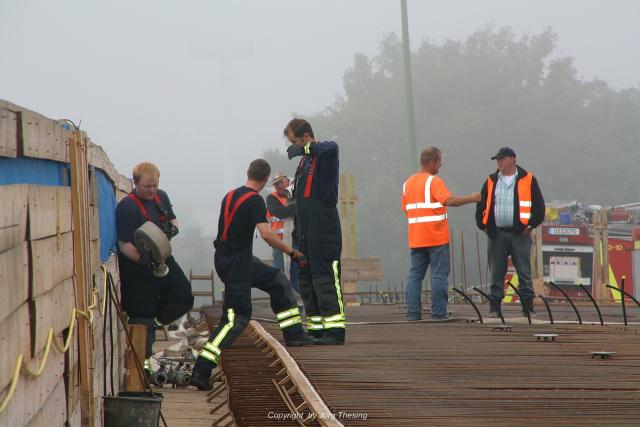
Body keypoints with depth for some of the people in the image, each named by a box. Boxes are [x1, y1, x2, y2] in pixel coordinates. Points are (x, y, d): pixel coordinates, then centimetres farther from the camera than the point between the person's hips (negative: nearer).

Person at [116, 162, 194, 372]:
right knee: (142, 314, -2)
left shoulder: (161, 197, 6)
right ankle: (143, 358, 6)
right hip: (138, 268, -8)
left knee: (184, 298, 6)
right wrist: (144, 260, -34)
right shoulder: (127, 208, -20)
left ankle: (154, 322, 28)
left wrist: (172, 227, -3)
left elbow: (172, 219, 21)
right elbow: (124, 245, -22)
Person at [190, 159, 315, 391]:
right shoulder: (255, 200, -14)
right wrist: (292, 253, -15)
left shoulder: (230, 195, 11)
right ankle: (201, 370, -13)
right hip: (236, 264, -9)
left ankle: (294, 334, 23)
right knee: (236, 319, -7)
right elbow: (266, 234, -23)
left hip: (224, 257, 9)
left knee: (277, 280, 21)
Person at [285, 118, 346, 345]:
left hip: (325, 230, -9)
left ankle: (335, 328, -11)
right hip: (306, 230, 9)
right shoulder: (304, 160, 18)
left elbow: (331, 147, -36)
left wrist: (303, 148, -31)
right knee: (306, 278, 11)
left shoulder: (325, 154, -8)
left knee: (326, 277, -10)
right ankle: (316, 327, 16)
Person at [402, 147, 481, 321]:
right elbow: (449, 200, -23)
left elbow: (406, 210, 15)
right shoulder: (433, 181, -10)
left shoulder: (408, 183, 13)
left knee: (415, 275, 6)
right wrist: (472, 198, -15)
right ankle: (439, 313, -4)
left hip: (416, 239, 6)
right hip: (436, 237, -6)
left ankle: (413, 313, 1)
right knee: (439, 275, -2)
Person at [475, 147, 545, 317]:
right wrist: (483, 225, 7)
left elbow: (539, 206, 2)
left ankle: (528, 308, 1)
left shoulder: (528, 180, 3)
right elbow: (481, 206, 17)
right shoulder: (491, 181, 13)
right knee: (496, 274, 3)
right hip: (496, 234, 3)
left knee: (524, 274, -2)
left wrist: (530, 226, -4)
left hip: (520, 234, -3)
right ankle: (495, 308, 7)